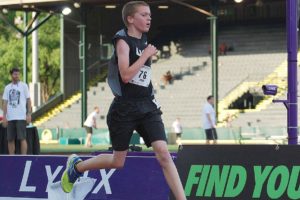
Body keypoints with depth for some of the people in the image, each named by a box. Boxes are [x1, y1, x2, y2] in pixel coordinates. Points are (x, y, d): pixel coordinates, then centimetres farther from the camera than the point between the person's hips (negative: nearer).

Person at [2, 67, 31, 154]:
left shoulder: (23, 86, 4)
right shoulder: (7, 87, 12)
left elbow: (28, 100, 2)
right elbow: (5, 103, 11)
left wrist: (29, 114, -7)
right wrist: (4, 117, 3)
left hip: (21, 117, -4)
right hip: (10, 117, 4)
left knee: (22, 138, -8)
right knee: (10, 140, 3)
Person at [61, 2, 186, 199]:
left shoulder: (144, 42, 12)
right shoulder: (123, 41, -9)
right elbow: (126, 75, -23)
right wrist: (146, 55, -17)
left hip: (147, 107, 5)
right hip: (125, 109, -5)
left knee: (163, 153, -13)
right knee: (118, 162, 7)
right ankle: (76, 165, 33)